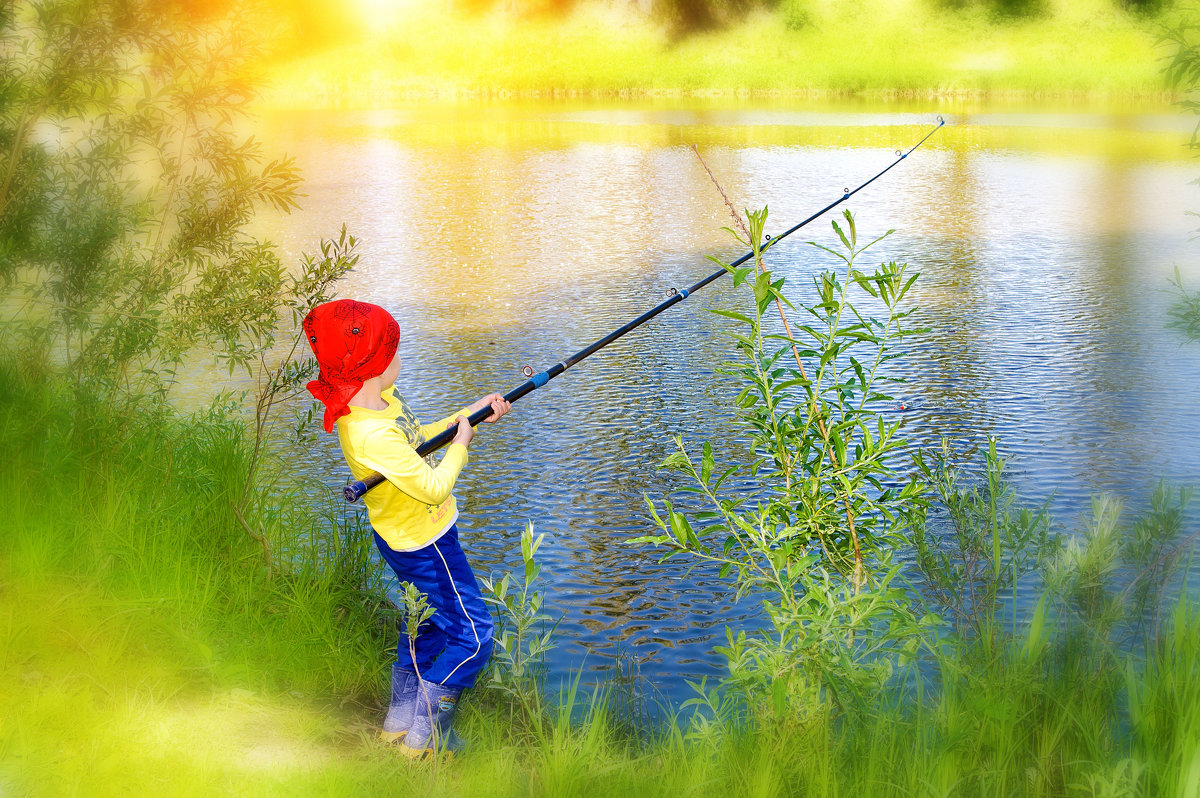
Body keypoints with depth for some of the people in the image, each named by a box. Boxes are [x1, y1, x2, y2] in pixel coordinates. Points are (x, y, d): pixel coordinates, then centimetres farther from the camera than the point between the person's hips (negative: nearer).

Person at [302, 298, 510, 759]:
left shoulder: (377, 397, -6)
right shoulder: (369, 433, -36)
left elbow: (414, 440, 12)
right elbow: (433, 487, -30)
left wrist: (469, 414, 3)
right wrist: (460, 444, -14)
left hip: (406, 537, 10)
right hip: (424, 544, -10)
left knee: (430, 622, 25)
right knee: (472, 636, 1)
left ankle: (399, 723, 37)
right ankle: (423, 741, 13)